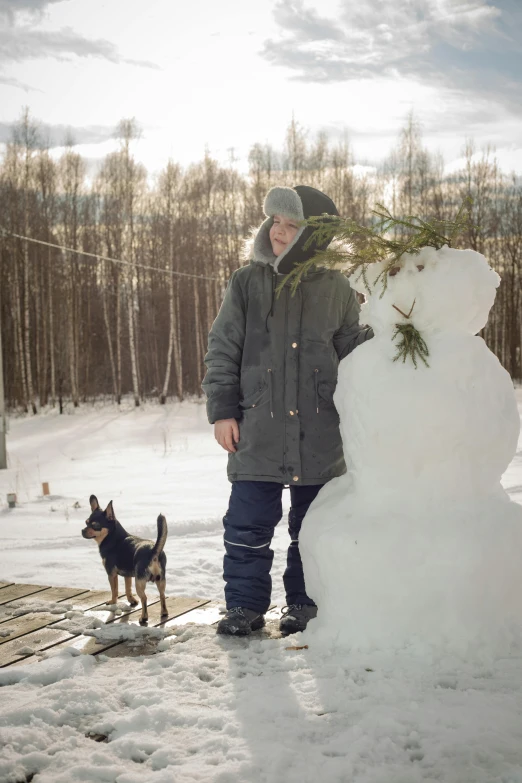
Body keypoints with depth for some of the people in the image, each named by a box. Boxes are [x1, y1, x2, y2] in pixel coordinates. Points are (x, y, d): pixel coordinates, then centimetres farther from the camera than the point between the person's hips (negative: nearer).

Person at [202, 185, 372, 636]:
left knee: (313, 524, 10)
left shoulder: (337, 290, 4)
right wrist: (222, 410, -2)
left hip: (320, 434, 1)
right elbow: (222, 351, 3)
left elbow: (353, 351, 12)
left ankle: (304, 604, 25)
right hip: (258, 427, 0)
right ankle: (245, 606, 16)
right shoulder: (247, 282, 3)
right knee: (248, 523, 1)